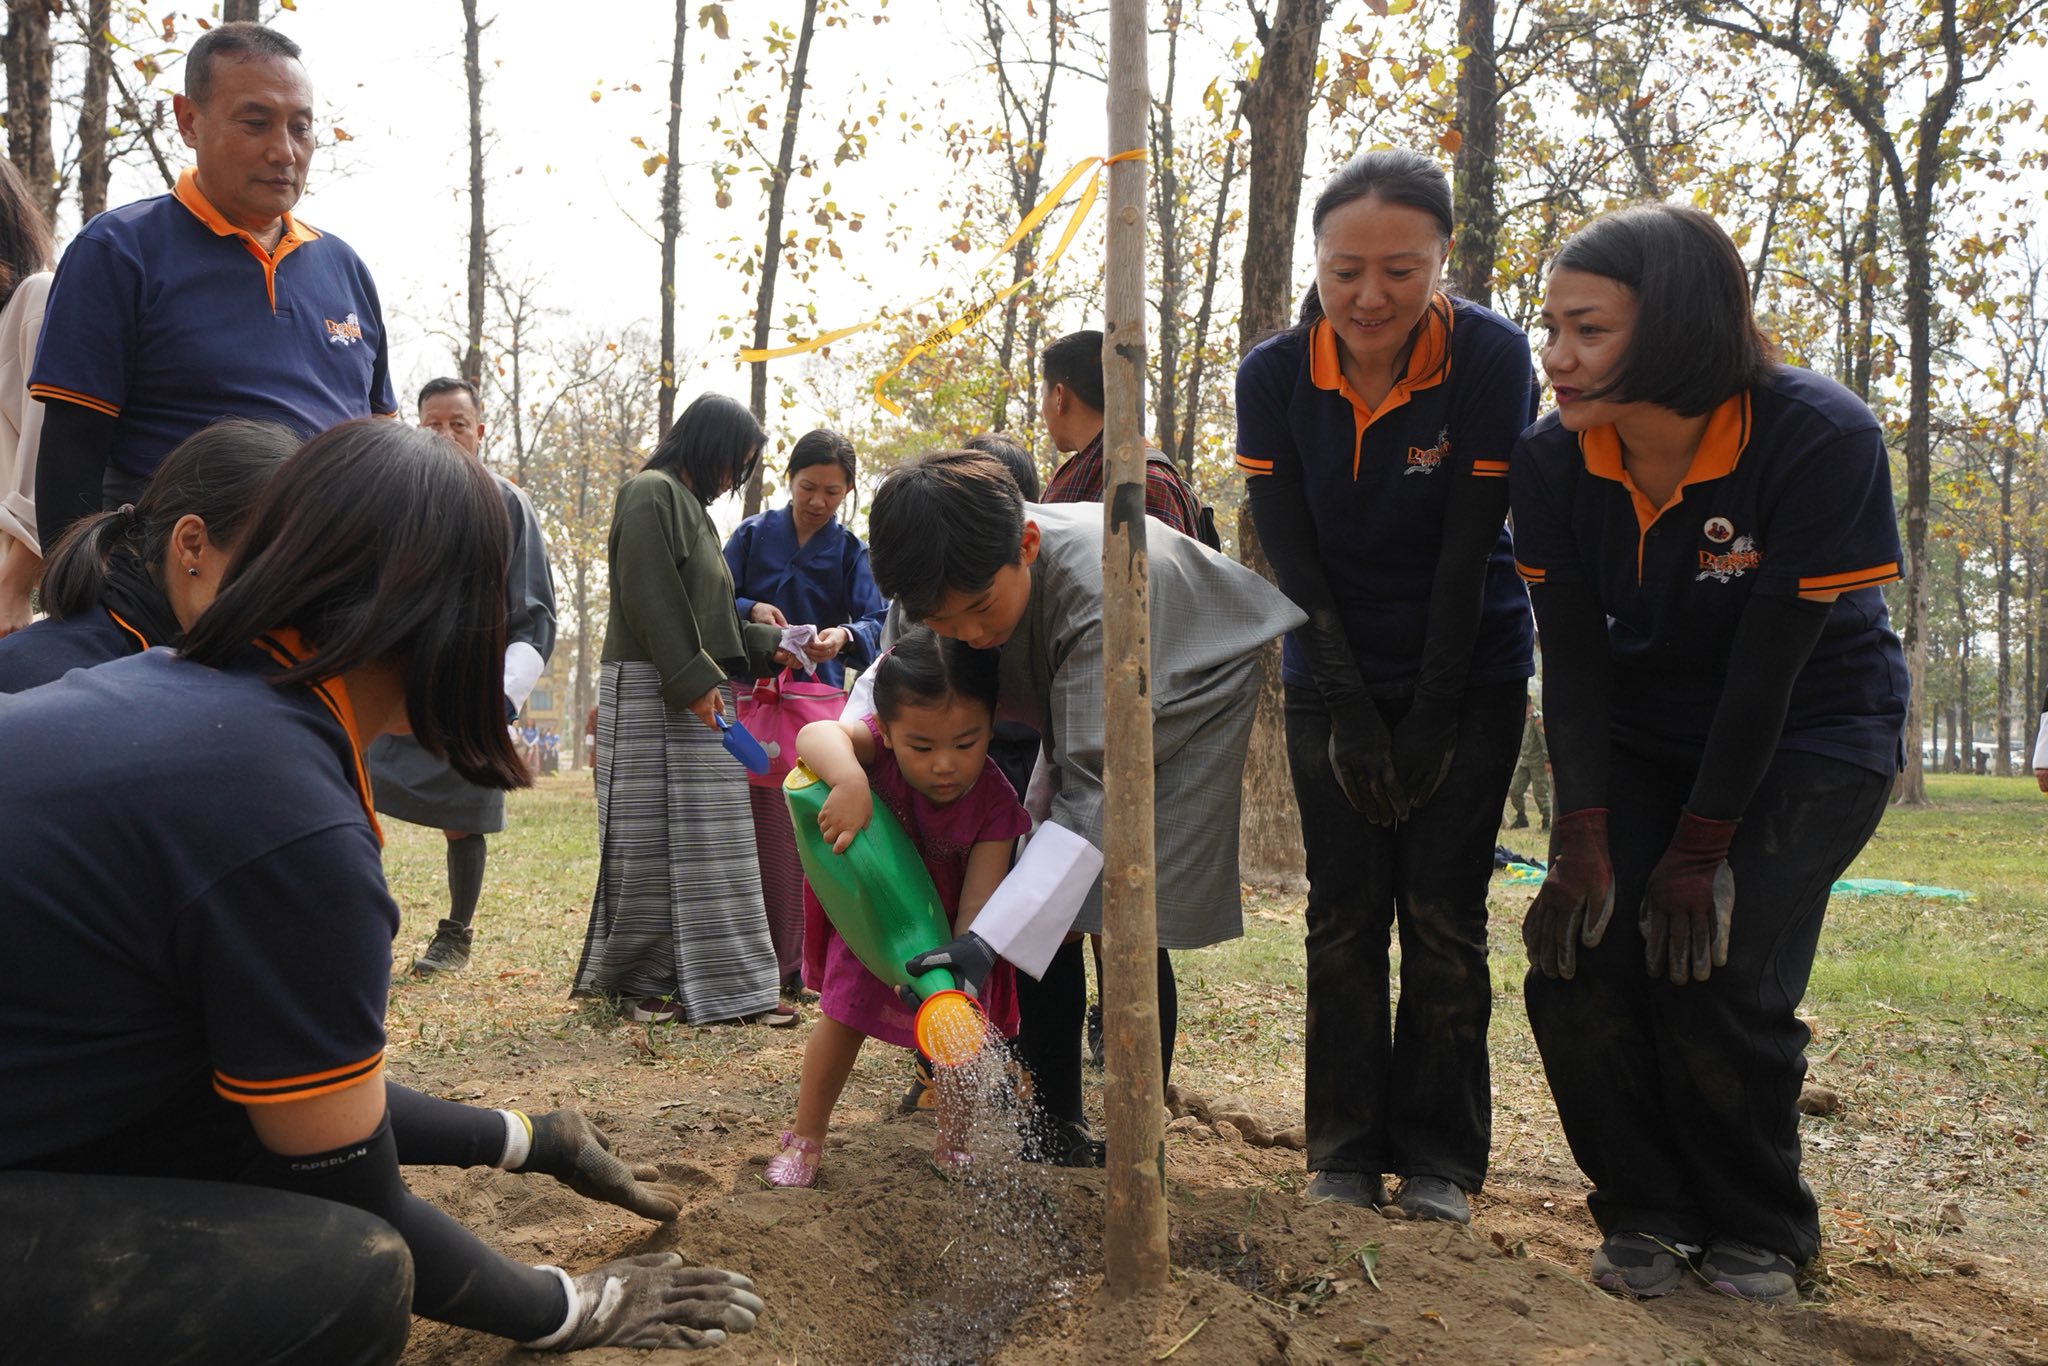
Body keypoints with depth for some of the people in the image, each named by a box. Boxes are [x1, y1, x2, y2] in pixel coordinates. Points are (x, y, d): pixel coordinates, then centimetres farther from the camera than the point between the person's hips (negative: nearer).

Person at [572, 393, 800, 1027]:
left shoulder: (693, 506, 22)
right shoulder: (651, 493, -7)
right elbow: (649, 598, -18)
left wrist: (767, 646, 16)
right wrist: (693, 678, -20)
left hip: (700, 695, 10)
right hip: (651, 692, -10)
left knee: (712, 844, 8)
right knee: (650, 842, -3)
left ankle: (729, 981, 12)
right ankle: (638, 980, 8)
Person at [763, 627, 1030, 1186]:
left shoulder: (994, 802, -32)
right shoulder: (880, 748, -33)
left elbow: (976, 902, -32)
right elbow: (815, 735, -54)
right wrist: (848, 780, -74)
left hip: (943, 929, 0)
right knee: (842, 1017, 0)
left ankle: (953, 1141, 25)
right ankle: (805, 1139, 19)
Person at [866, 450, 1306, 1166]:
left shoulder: (1099, 586, -44)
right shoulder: (962, 577, -23)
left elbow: (1095, 786, -46)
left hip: (1192, 699, -6)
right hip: (1080, 710, 6)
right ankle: (1058, 1128, 12)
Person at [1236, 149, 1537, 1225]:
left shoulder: (1492, 358, -17)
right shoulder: (1272, 376, -11)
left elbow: (1467, 552, -16)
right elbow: (1290, 560, -10)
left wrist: (1432, 720, -14)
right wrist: (1350, 717, -14)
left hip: (1469, 676, -1)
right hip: (1332, 679, 2)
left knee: (1444, 914, -1)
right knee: (1344, 913, 3)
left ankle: (1439, 1156, 13)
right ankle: (1346, 1150, 14)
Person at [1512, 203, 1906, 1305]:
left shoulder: (1821, 438, -25)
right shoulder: (1554, 459, -14)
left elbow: (1769, 665, -24)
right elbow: (1573, 659, -14)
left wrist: (1698, 855, -21)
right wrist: (1584, 841, -22)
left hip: (1807, 740, -3)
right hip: (1644, 738, 4)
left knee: (1716, 985, -16)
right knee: (1578, 961, -11)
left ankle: (1758, 1233, 12)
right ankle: (1647, 1215, 12)